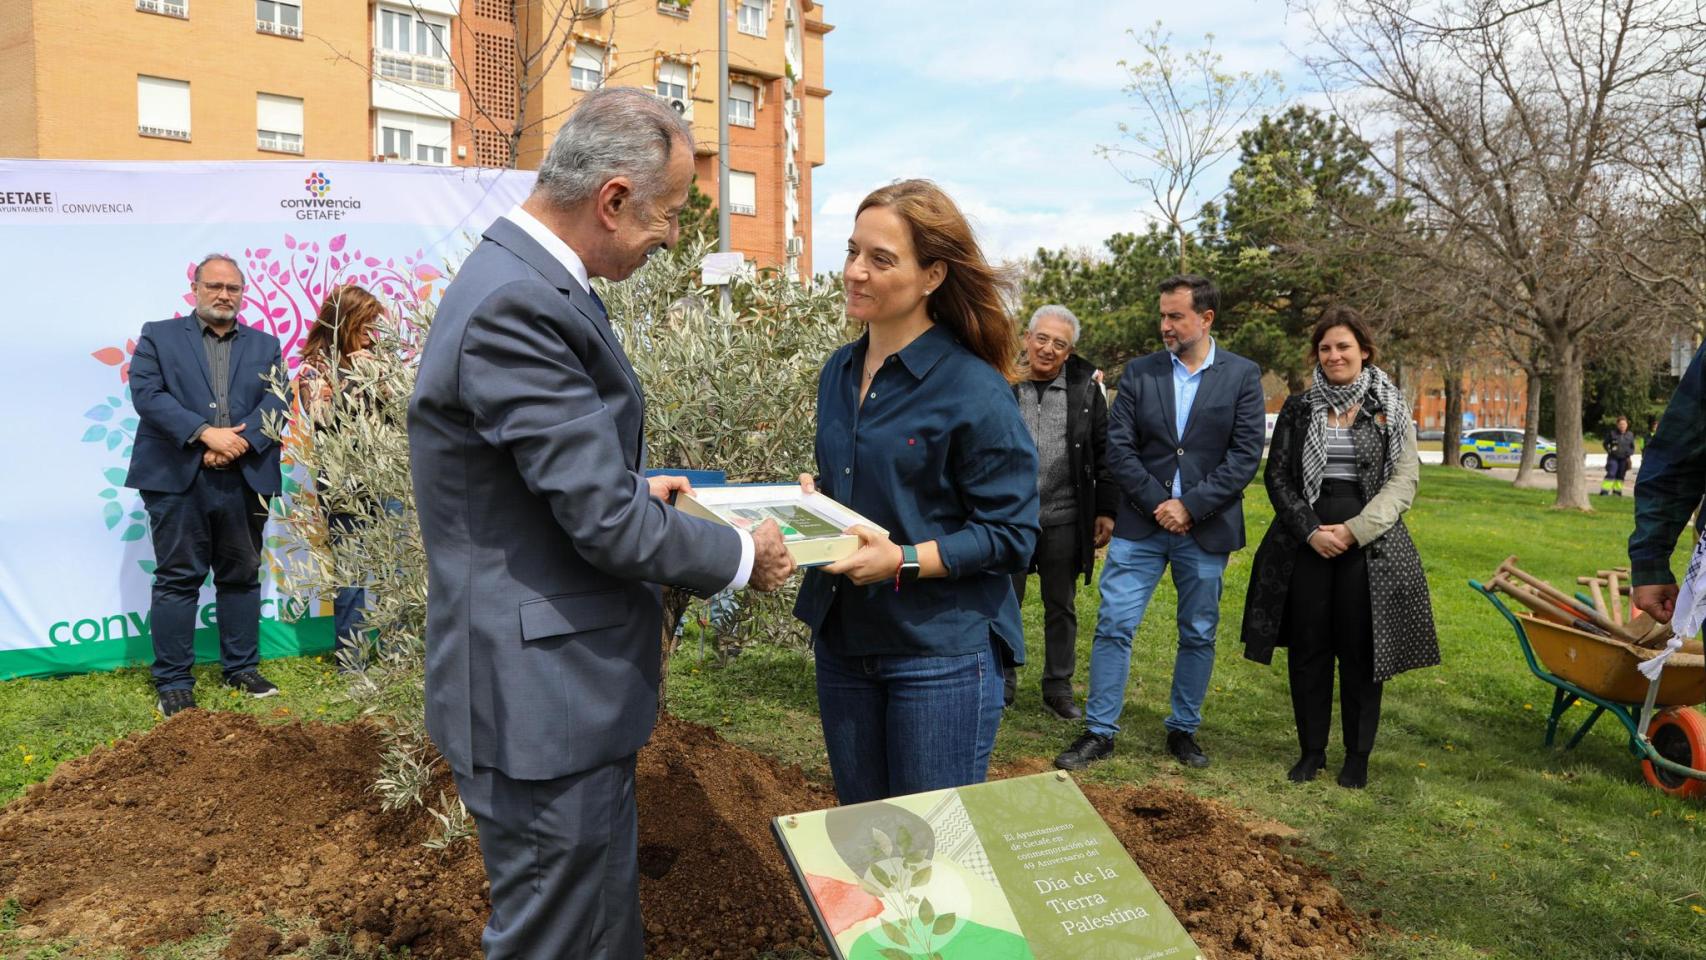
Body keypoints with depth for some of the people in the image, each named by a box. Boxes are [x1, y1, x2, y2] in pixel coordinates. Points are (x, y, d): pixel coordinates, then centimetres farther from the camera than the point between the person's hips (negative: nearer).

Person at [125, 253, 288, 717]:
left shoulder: (265, 345, 15)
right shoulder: (158, 336, 9)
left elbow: (275, 404, 3)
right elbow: (146, 393, -5)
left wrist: (238, 444, -13)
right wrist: (205, 433, -16)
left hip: (244, 479, 2)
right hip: (178, 479, -2)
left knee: (241, 576, 9)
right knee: (178, 578, 0)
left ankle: (241, 668, 20)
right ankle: (173, 682, 7)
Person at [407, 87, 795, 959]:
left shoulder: (523, 282, 9)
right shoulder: (518, 304, -23)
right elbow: (606, 522, -23)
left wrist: (634, 487, 12)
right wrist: (741, 556, -8)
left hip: (568, 692, 10)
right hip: (544, 706, -10)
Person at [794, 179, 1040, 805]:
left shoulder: (976, 392, -16)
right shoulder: (839, 372, 6)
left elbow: (1012, 535, -15)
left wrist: (904, 560, -24)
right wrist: (811, 494, -2)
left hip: (942, 652, -6)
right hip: (842, 638, 7)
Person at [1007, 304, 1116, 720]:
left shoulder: (1086, 388, 2)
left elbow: (1103, 452, 5)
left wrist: (1106, 510, 1)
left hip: (1065, 520, 1)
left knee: (1062, 608, 12)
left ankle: (1058, 689, 26)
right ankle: (1001, 686, 25)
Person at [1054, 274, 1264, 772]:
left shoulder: (1242, 375, 0)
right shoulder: (1139, 372, 3)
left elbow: (1245, 455, -6)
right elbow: (1119, 448, -2)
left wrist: (1190, 507, -13)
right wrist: (1158, 504, -11)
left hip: (1206, 528, 0)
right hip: (1141, 524, 1)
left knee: (1198, 636, 10)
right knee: (1114, 626, -2)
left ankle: (1183, 729, 26)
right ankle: (1099, 731, 9)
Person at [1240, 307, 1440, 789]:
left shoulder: (1390, 408, 4)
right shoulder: (1298, 408, 8)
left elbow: (1404, 479, -1)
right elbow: (1278, 476, 5)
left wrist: (1354, 530, -13)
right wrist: (1311, 530, -9)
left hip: (1369, 544, -1)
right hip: (1306, 540, 1)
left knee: (1360, 650, 4)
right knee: (1307, 648, 5)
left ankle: (1358, 755, 18)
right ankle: (1311, 750, 18)